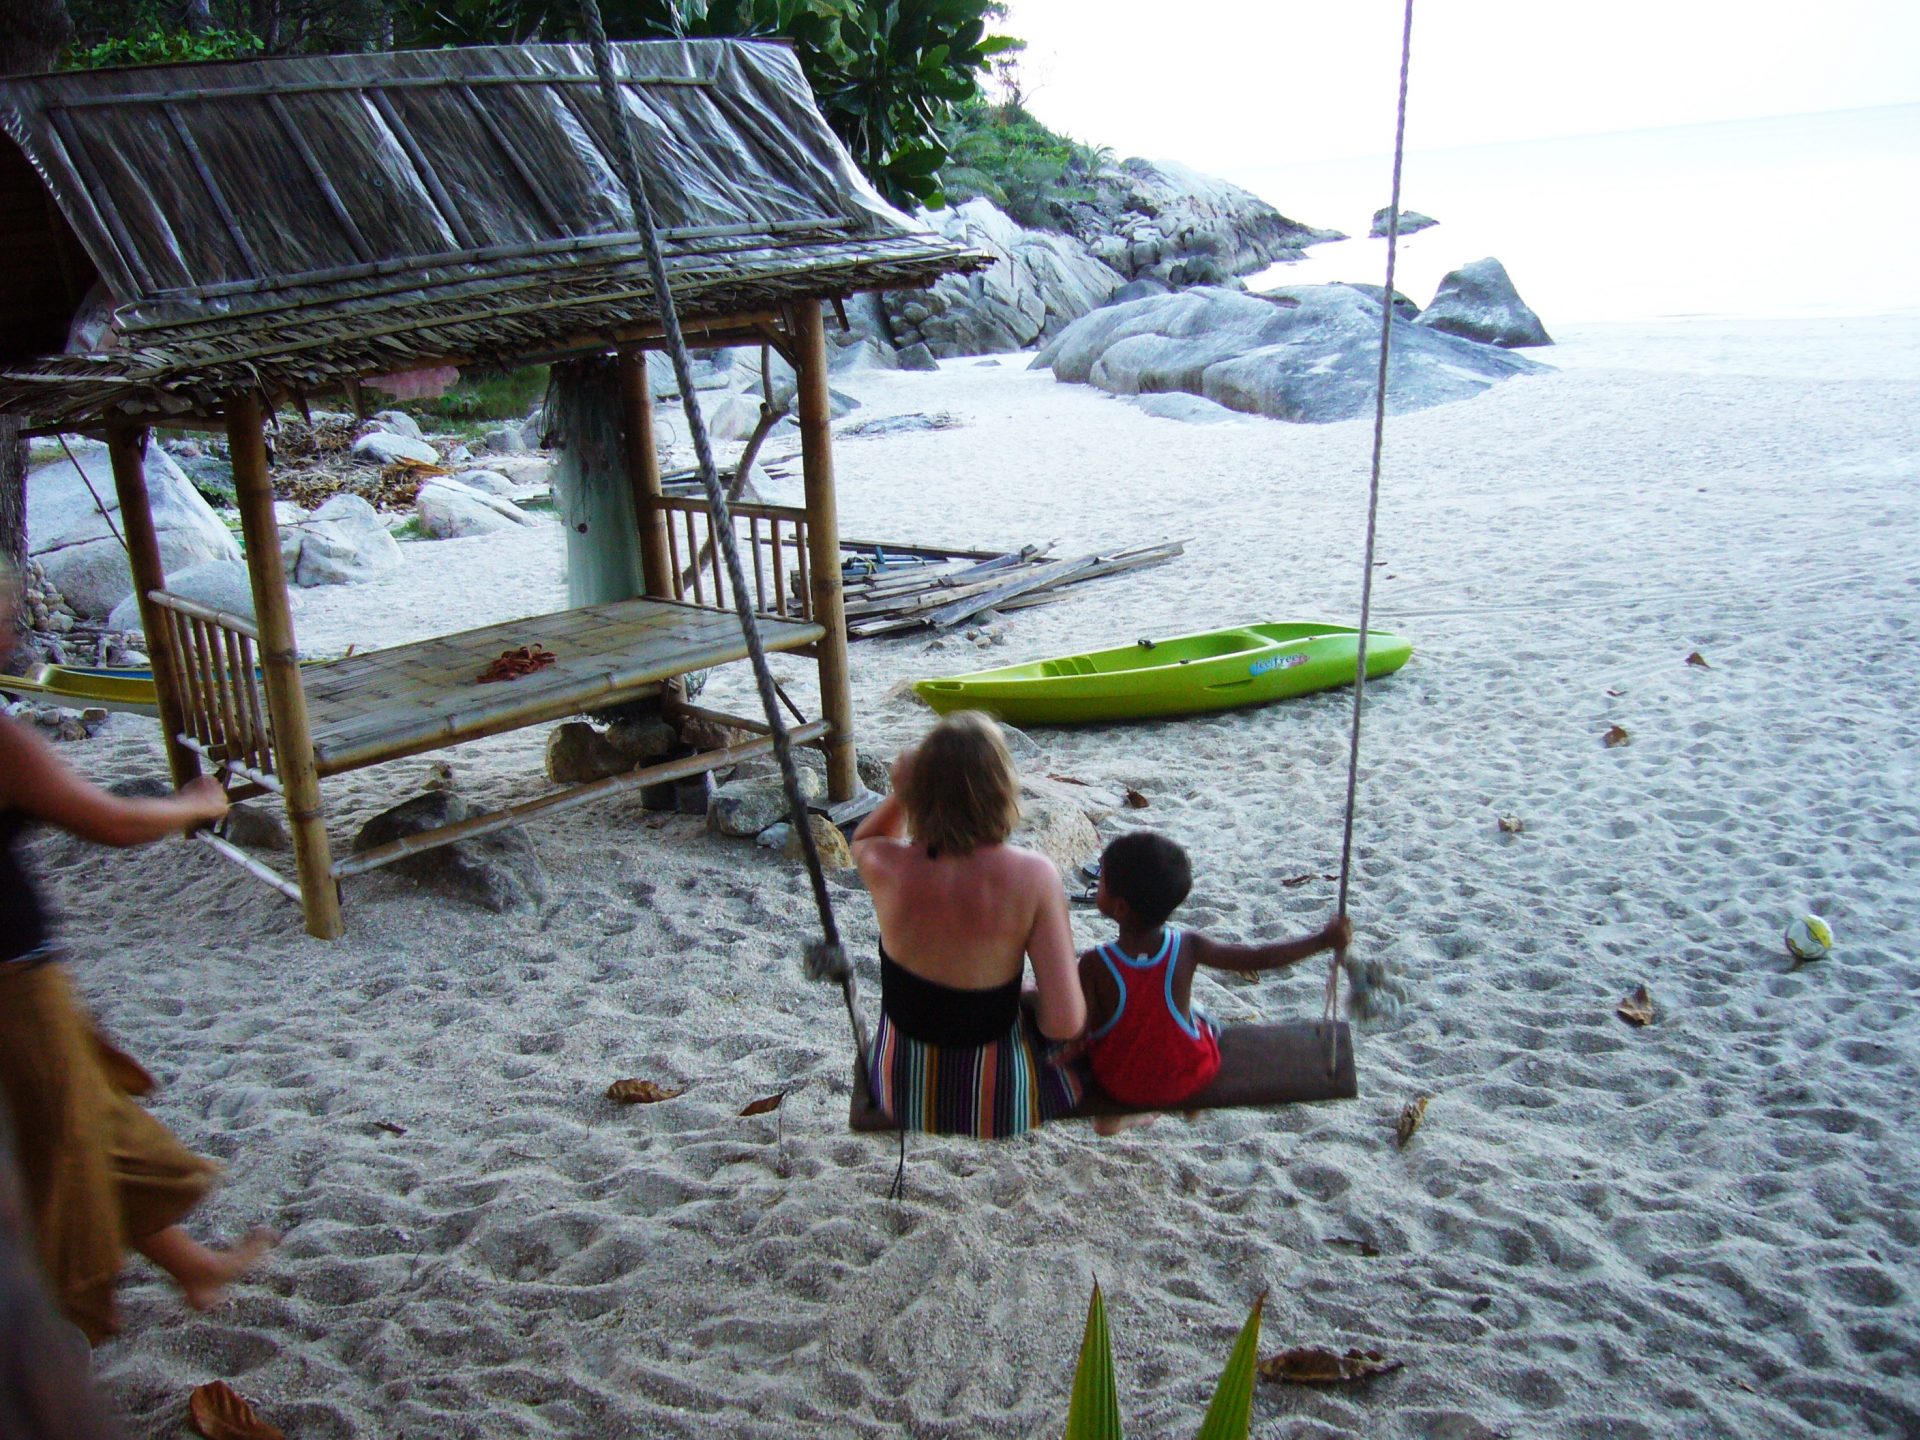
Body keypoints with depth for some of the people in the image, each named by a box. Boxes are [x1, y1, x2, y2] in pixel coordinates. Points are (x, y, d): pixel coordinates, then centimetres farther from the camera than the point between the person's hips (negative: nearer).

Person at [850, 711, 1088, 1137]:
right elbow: (1064, 1022, -26)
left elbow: (862, 840, 6)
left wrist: (898, 793, -14)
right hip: (1003, 1104, -2)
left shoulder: (886, 869, -22)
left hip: (901, 1091, 2)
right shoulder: (1032, 877, -27)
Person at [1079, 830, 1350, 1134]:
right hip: (1188, 1080, 1)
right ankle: (1191, 1104, 45)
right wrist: (1324, 938, -2)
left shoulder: (1094, 965, -29)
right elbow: (1259, 958, -14)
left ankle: (1112, 1115, 41)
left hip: (1117, 1084, -1)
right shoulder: (1187, 947, -23)